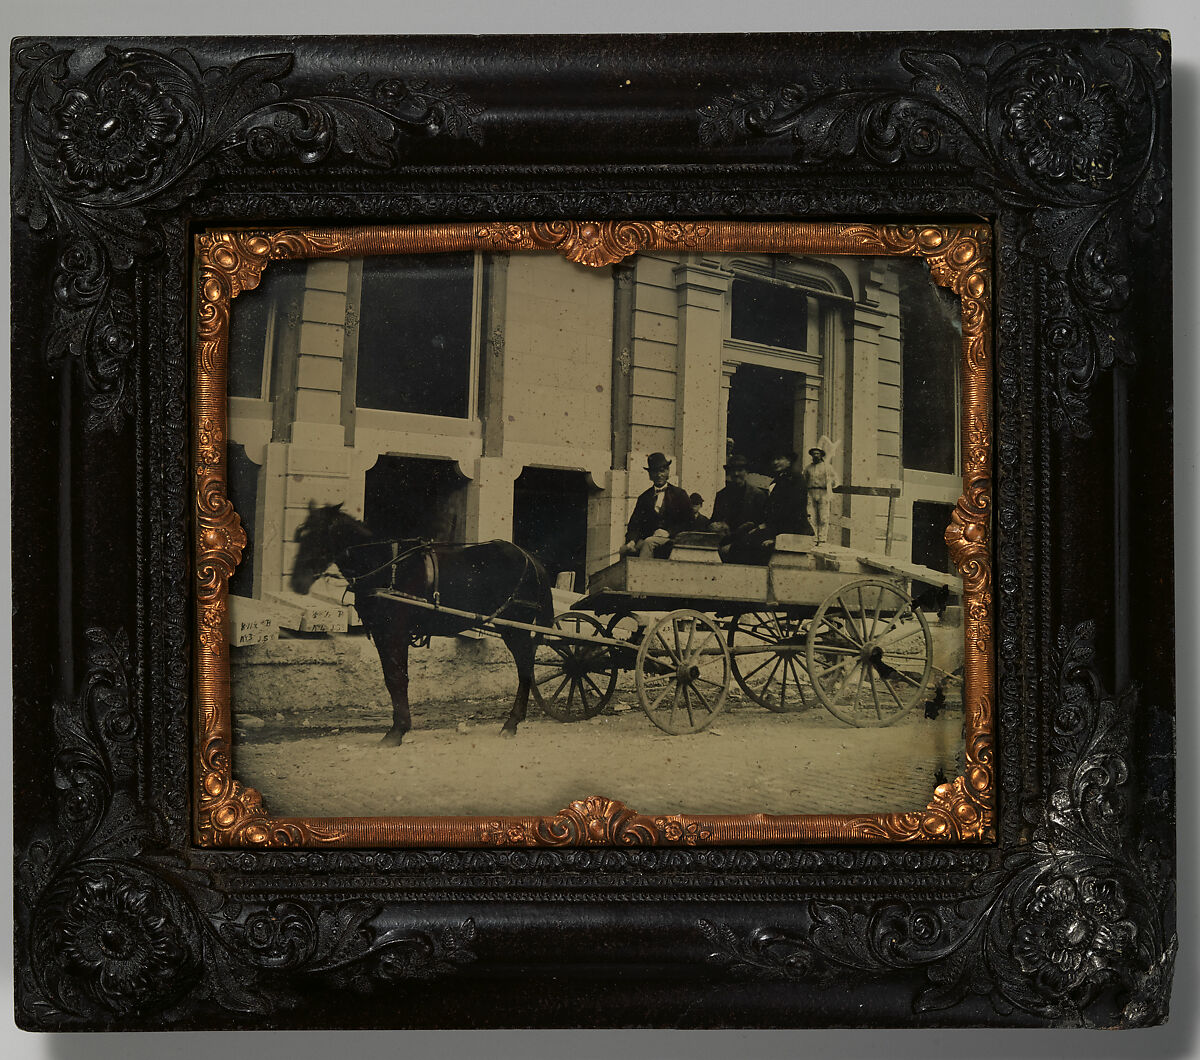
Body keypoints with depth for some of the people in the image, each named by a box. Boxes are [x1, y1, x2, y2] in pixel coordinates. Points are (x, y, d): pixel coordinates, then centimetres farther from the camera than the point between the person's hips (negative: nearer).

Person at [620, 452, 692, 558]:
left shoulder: (679, 494, 11)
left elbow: (687, 523, 3)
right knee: (623, 549, -25)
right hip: (646, 538, 3)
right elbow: (635, 524, 10)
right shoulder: (644, 497, 19)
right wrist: (631, 540, -11)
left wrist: (668, 532, -13)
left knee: (649, 542, -35)